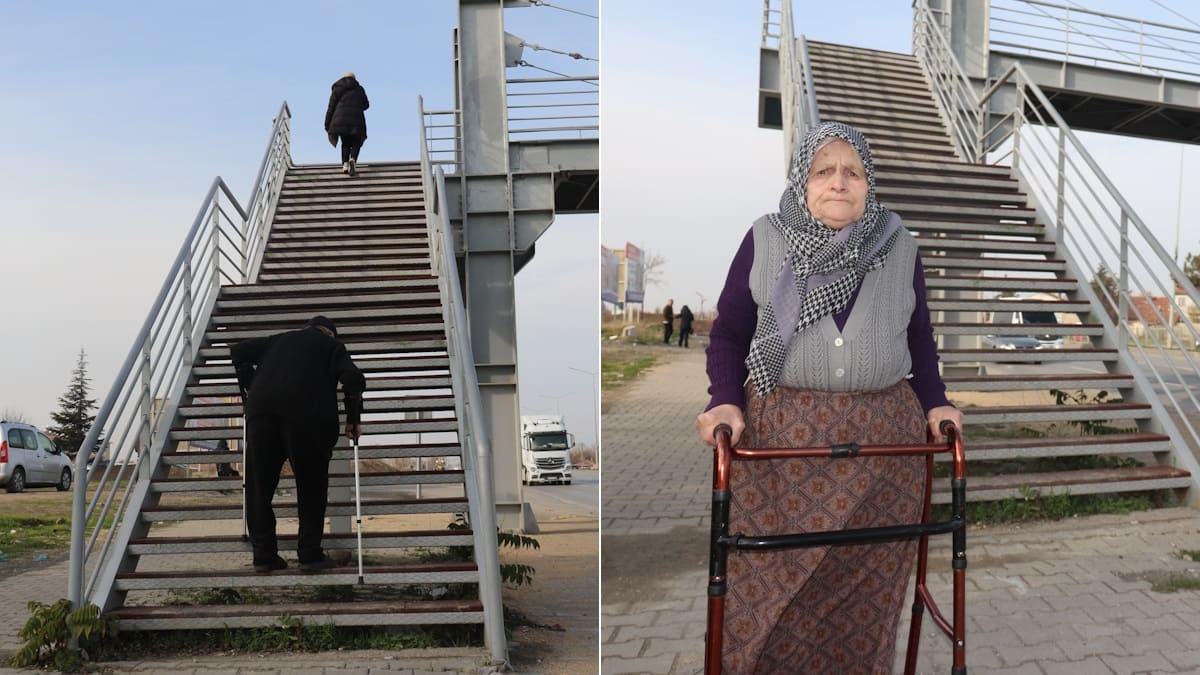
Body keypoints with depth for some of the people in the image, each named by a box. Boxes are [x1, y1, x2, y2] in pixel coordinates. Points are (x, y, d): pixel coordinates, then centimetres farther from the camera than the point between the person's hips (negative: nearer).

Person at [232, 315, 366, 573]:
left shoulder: (278, 340, 29)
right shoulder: (333, 346, 19)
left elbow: (239, 351, 18)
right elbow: (354, 378, 2)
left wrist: (249, 392, 21)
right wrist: (352, 420, 9)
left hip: (262, 410, 3)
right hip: (308, 416, -3)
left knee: (259, 485, 12)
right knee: (311, 487, 11)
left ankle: (264, 554, 12)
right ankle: (310, 554, 8)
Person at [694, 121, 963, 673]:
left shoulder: (899, 247, 10)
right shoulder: (764, 240, 4)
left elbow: (919, 336, 19)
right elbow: (728, 333, 6)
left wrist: (935, 402, 7)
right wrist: (725, 400, -8)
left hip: (882, 438, 2)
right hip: (779, 435, -1)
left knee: (867, 583, 5)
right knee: (767, 580, 0)